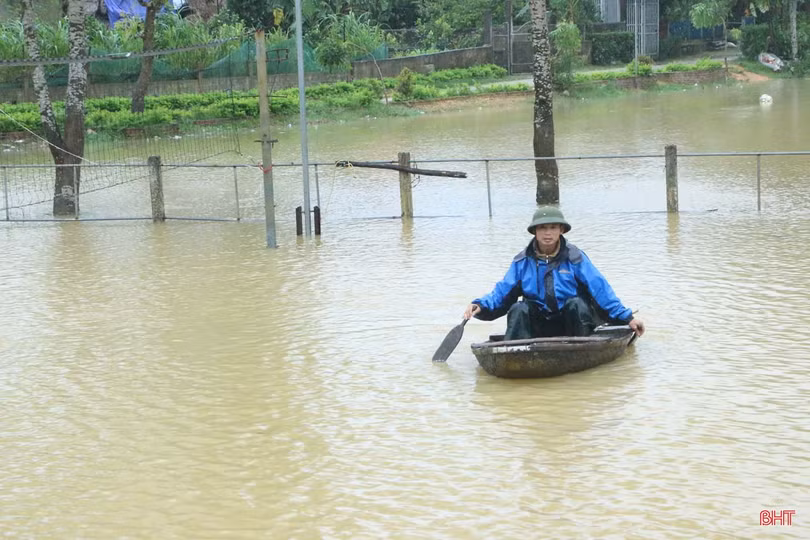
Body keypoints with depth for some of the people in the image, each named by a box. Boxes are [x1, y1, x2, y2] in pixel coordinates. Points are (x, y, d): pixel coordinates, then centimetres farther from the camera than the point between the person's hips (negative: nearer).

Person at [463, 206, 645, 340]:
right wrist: (480, 305, -21)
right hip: (540, 325, 2)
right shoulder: (522, 262, 3)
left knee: (576, 304, -30)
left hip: (572, 321, -2)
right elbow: (501, 293, -1)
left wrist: (627, 318, -14)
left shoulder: (575, 258, -4)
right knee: (519, 309, -24)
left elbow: (601, 289, -8)